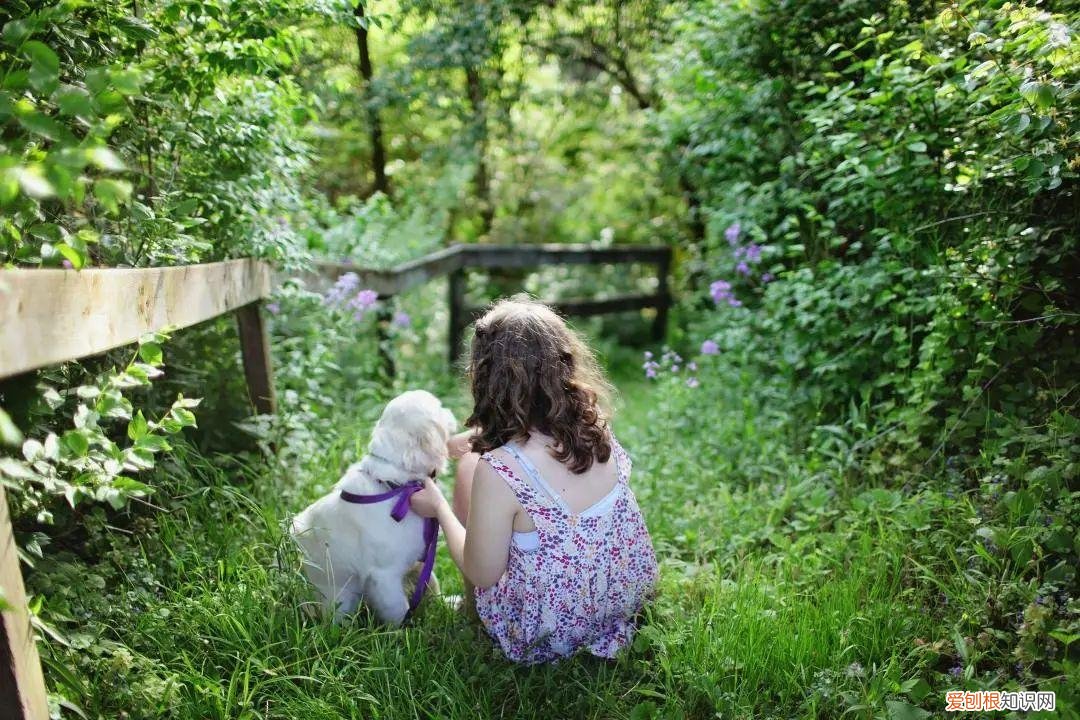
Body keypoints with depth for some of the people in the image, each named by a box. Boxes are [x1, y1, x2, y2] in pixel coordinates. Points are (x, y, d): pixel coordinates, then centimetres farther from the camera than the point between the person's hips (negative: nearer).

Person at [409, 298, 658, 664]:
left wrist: (438, 507, 0)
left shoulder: (498, 471, -32)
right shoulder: (593, 424, -14)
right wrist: (445, 442, 21)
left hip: (550, 637, -5)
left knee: (468, 466, 9)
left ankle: (469, 609, 32)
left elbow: (481, 574, -16)